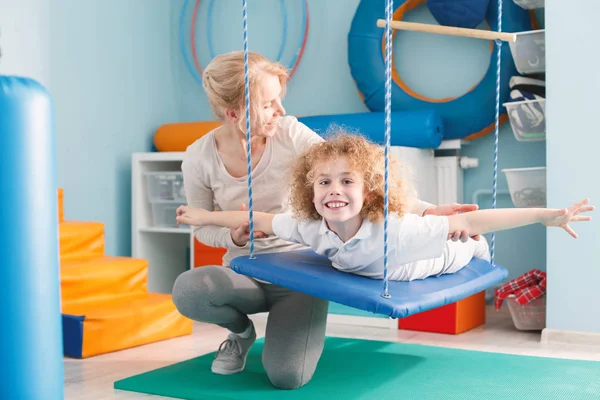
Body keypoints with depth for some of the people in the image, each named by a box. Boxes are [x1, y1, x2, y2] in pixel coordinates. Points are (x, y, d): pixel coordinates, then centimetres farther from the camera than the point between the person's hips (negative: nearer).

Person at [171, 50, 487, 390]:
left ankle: (296, 324, 17)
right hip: (245, 273, 2)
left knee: (288, 376, -22)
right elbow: (203, 227, 0)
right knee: (187, 290, -32)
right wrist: (233, 237, -25)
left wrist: (425, 211, -32)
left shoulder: (291, 134, -17)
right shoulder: (200, 158, -13)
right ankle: (242, 330, 5)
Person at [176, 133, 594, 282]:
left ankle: (478, 251, 61)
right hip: (368, 269, 3)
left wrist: (545, 215, -54)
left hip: (435, 261, -2)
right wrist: (204, 216, -13)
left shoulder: (393, 230, -50)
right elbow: (262, 220, -21)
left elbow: (468, 221, -51)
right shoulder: (310, 228, -36)